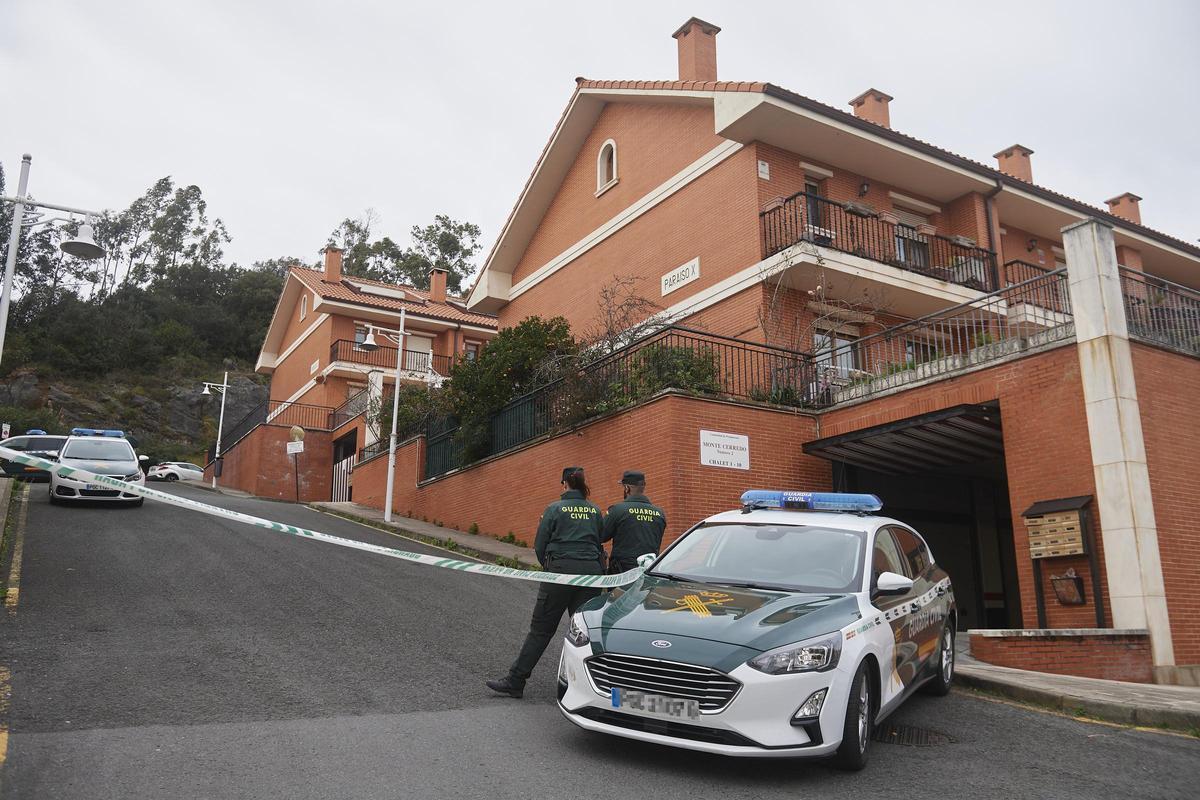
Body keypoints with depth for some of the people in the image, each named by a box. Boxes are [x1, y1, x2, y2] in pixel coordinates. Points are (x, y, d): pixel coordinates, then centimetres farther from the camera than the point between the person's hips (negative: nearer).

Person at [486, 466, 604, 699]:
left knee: (541, 628, 1)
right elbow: (599, 542, 13)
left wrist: (549, 567, 18)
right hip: (591, 570, 3)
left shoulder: (554, 509, 0)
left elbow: (540, 546, 2)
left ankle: (515, 681, 4)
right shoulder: (595, 511, 10)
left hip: (561, 569, -3)